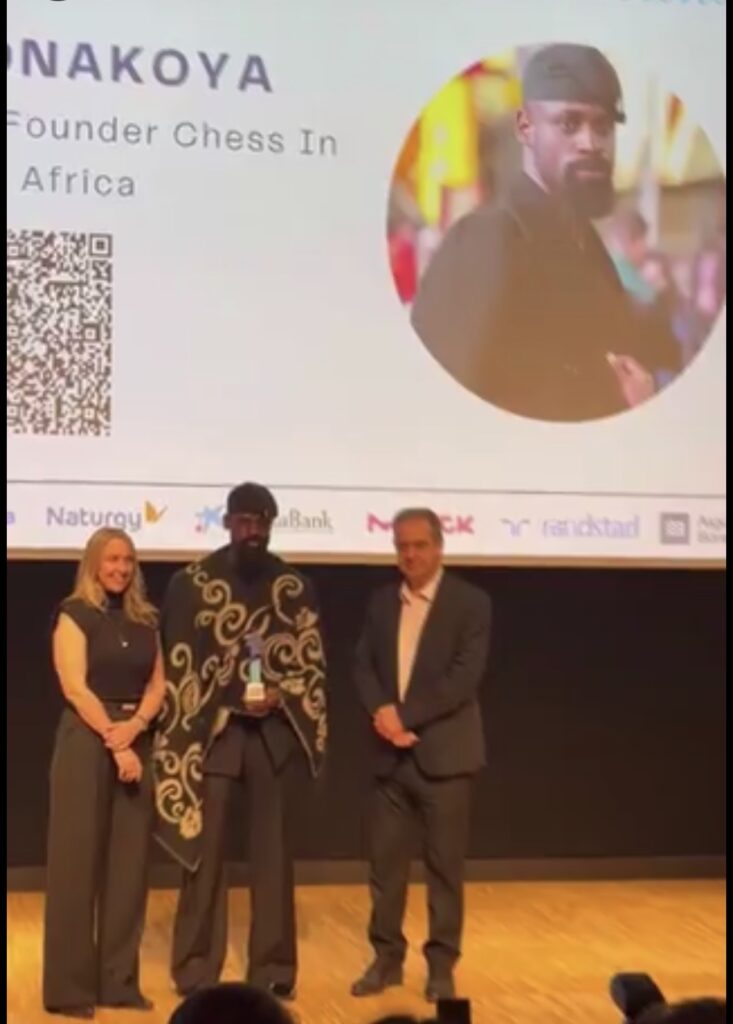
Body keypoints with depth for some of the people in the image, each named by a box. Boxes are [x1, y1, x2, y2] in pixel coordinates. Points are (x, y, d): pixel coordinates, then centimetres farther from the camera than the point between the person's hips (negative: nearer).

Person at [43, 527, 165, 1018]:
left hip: (137, 745, 5)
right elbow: (74, 686, -11)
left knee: (129, 863, 5)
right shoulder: (75, 615, -2)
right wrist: (112, 740, -16)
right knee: (78, 862, -3)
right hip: (87, 742, -5)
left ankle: (120, 980, 12)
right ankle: (70, 986, 2)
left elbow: (158, 685, 8)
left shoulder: (145, 621, 14)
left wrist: (135, 726, -11)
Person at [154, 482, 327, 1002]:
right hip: (210, 729, -1)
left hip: (274, 730, 2)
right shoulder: (192, 582, -1)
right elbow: (177, 663, 0)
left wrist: (281, 697, -13)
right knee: (204, 850, -1)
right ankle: (198, 970, 7)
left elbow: (313, 662, 6)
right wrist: (229, 702, -10)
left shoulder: (294, 587, 4)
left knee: (272, 850, 6)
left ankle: (273, 968, 14)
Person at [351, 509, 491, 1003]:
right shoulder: (381, 603, 11)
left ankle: (442, 965, 12)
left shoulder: (471, 603, -5)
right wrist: (382, 711, -14)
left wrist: (407, 716, -18)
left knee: (445, 864, 2)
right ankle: (387, 957, 19)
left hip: (443, 752, -4)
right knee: (385, 861, 8)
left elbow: (465, 677, -14)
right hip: (390, 752, 4)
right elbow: (365, 666, 7)